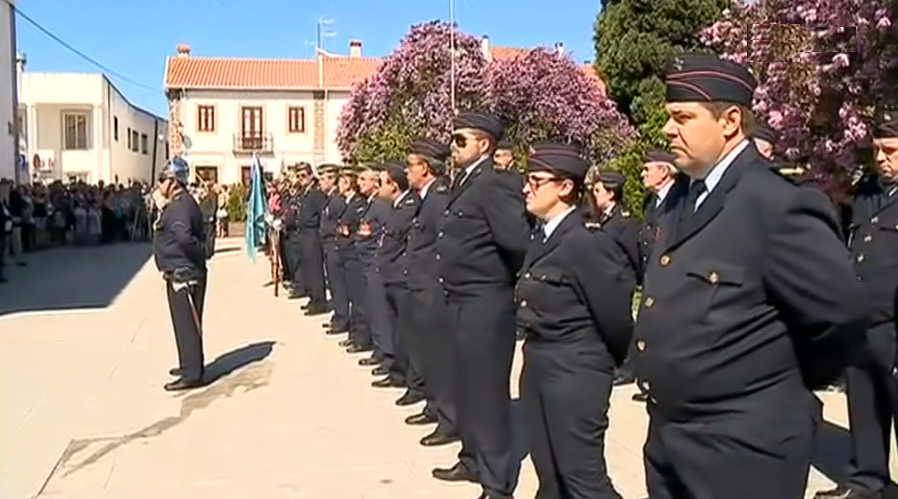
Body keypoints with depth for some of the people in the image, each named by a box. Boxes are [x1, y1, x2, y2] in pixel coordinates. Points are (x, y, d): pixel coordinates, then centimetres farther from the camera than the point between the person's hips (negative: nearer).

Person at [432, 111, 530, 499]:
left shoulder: (493, 186, -18)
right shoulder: (464, 182, 13)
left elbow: (520, 242, -26)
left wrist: (502, 279, -10)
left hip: (484, 304, -10)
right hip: (463, 302, 10)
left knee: (487, 391, 0)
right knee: (467, 387, 20)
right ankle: (474, 460, 36)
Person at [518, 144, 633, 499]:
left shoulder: (588, 242, -18)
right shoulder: (542, 239, 10)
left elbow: (615, 313, -15)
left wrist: (612, 362, 0)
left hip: (574, 372, -9)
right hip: (537, 368, 9)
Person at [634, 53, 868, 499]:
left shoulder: (776, 205, -19)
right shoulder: (681, 197, 7)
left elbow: (843, 314, -18)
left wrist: (788, 383, -3)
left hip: (742, 449, -8)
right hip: (667, 437, 8)